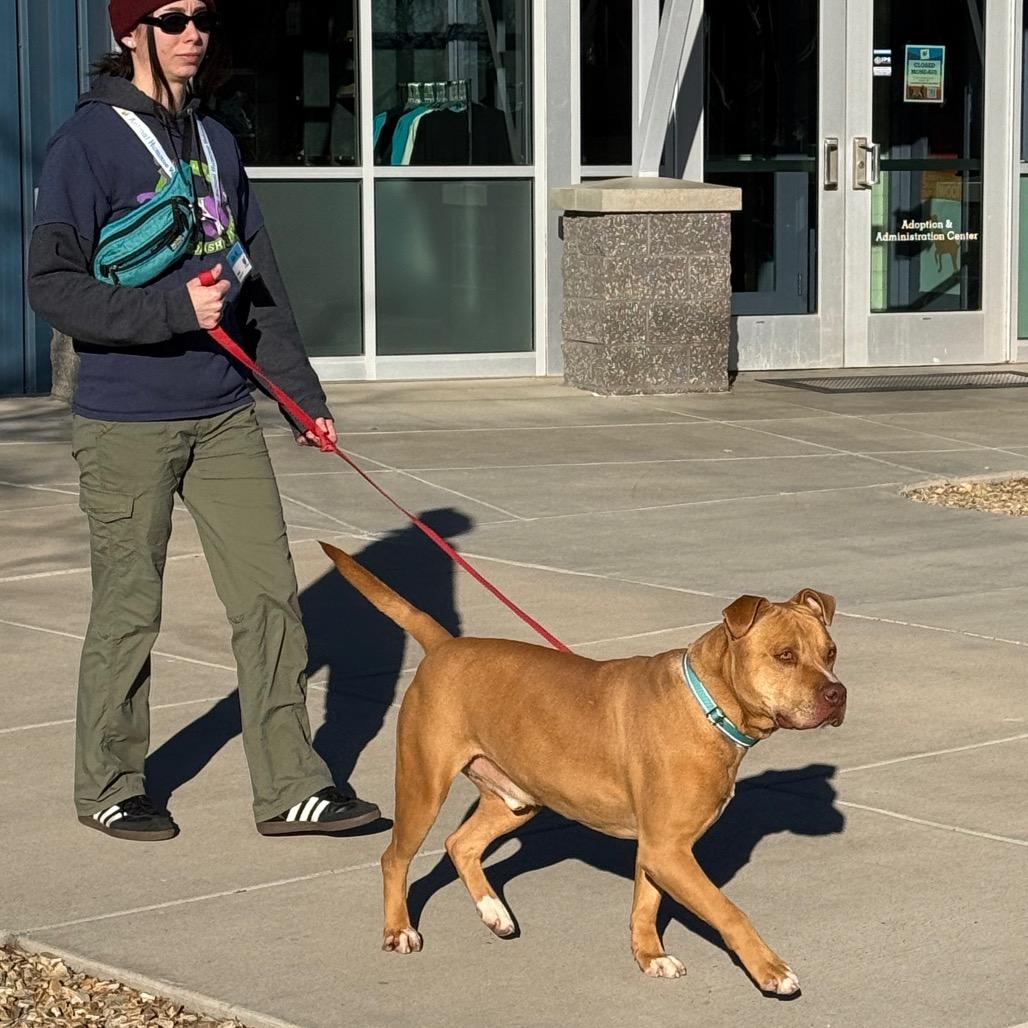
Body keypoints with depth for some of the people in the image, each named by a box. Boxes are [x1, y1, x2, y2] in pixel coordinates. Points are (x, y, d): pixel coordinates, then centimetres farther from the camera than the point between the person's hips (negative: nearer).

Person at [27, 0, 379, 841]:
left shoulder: (215, 142, 12)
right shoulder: (89, 143, -9)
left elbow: (260, 282, 17)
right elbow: (52, 286, -15)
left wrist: (302, 391, 16)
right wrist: (176, 309, -21)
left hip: (223, 414, 6)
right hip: (126, 424, -6)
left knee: (270, 596, 3)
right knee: (129, 611, 4)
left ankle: (290, 787, 10)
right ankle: (109, 788, 21)